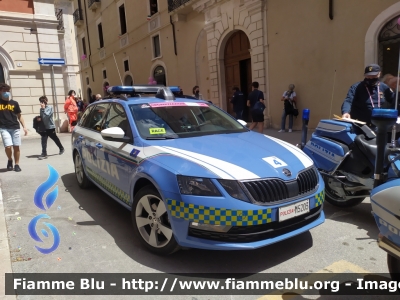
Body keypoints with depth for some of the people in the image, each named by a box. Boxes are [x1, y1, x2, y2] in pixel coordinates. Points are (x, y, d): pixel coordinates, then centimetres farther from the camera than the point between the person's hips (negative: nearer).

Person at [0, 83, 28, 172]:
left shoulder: (14, 103, 8)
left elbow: (19, 116, 12)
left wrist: (24, 127, 6)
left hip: (15, 128, 1)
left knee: (16, 146, 1)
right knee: (8, 146, -14)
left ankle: (17, 164, 13)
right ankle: (10, 160, 15)